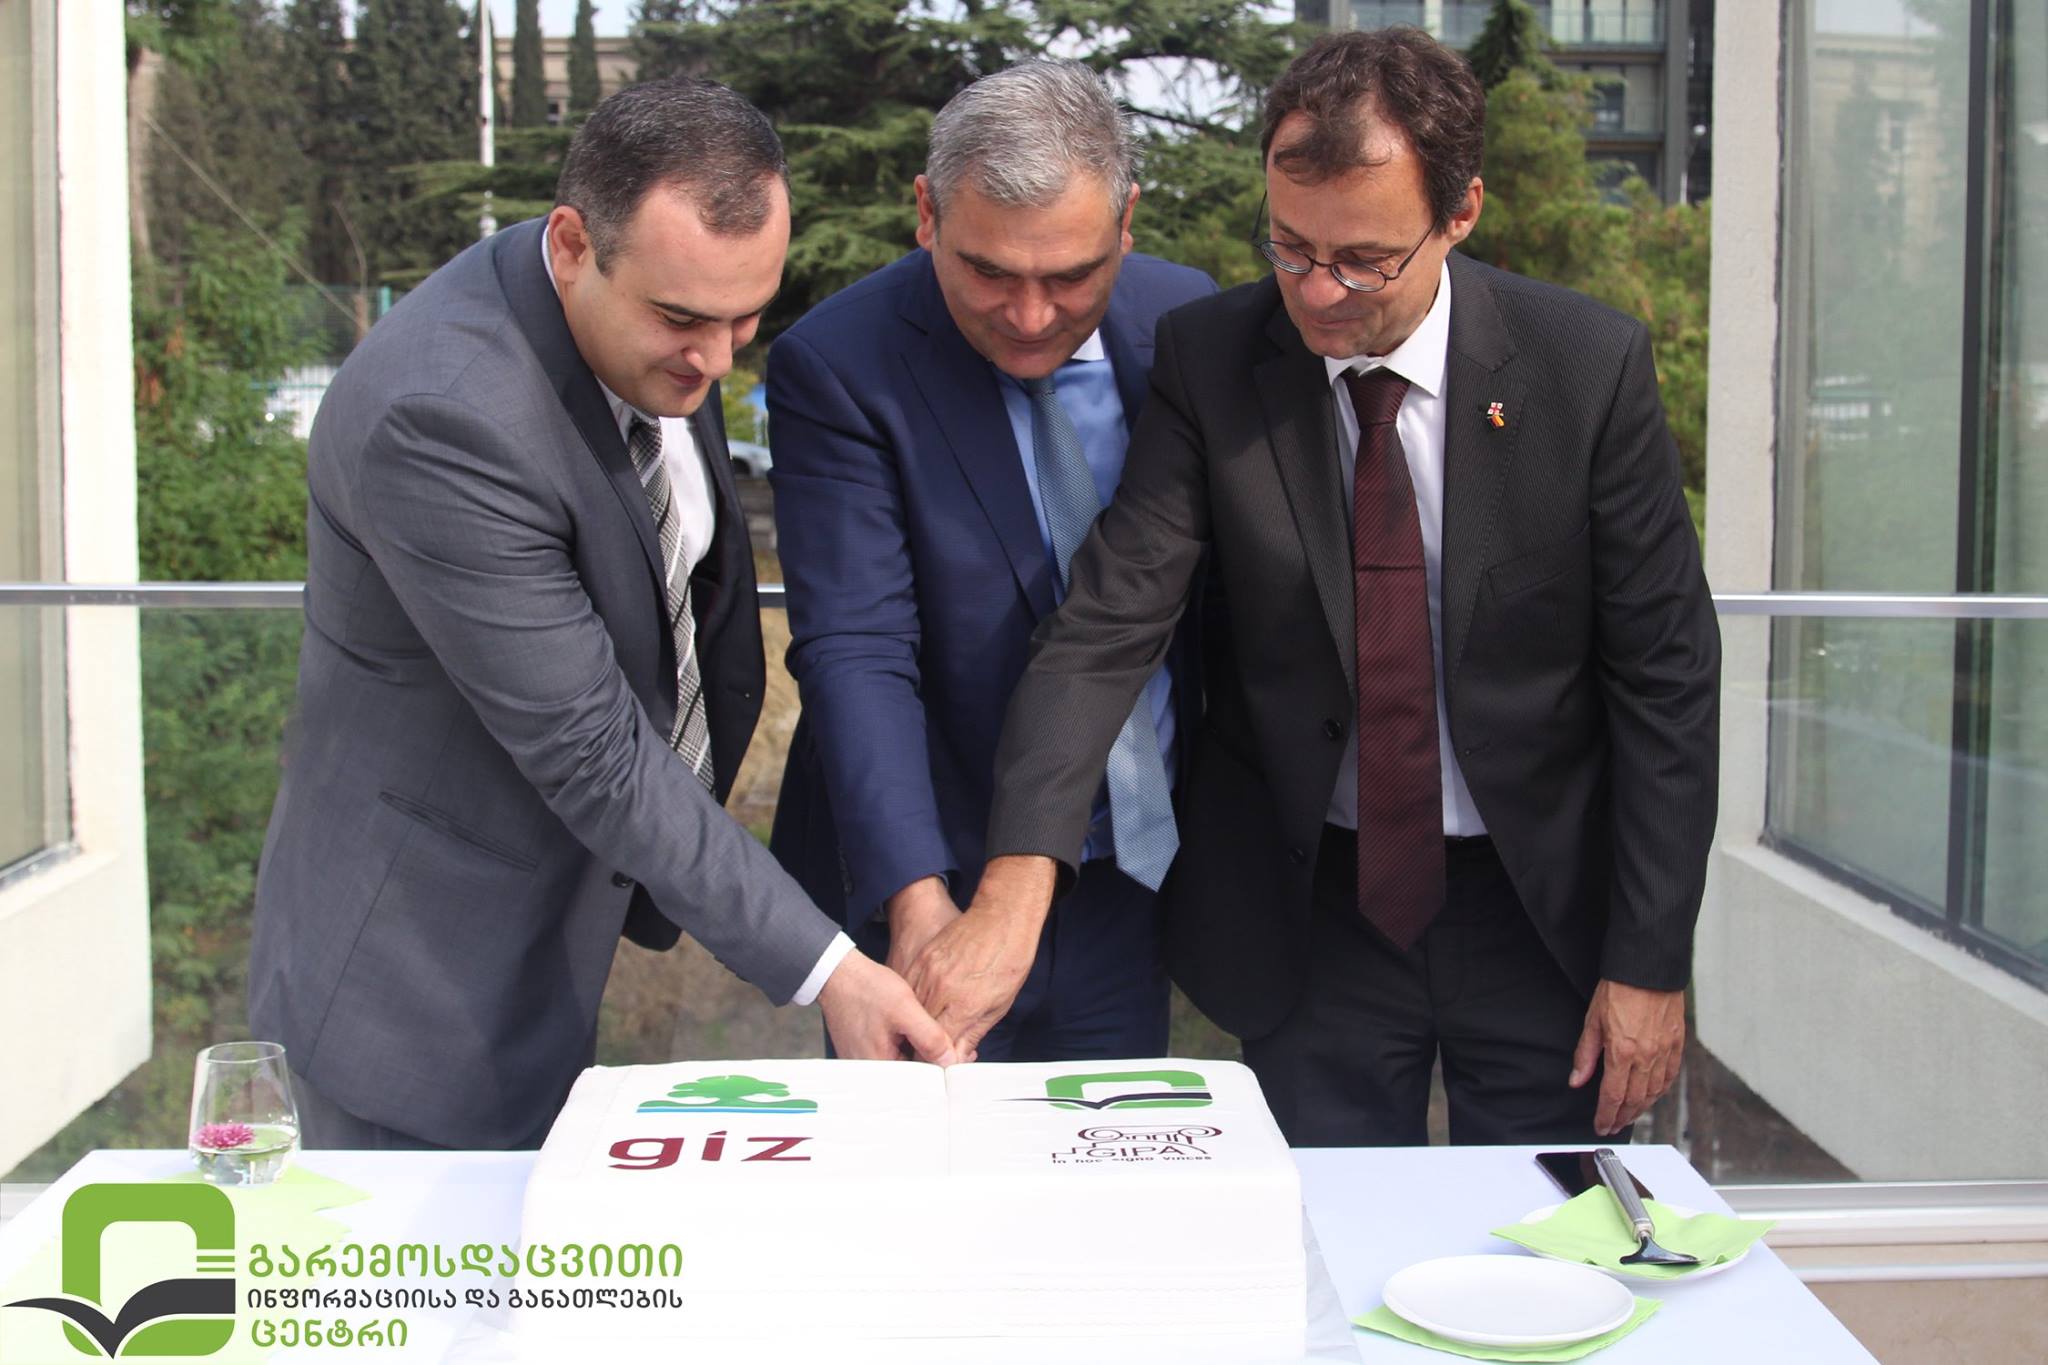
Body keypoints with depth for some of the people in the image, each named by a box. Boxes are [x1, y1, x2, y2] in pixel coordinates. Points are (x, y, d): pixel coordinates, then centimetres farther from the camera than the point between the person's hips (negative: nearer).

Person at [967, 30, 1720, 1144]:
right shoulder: (1208, 362, -10)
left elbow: (1666, 674, -6)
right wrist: (1019, 872, -34)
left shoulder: (1588, 366, -11)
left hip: (1544, 908, 0)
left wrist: (1651, 962, -7)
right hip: (1310, 912, 0)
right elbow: (1108, 618, -19)